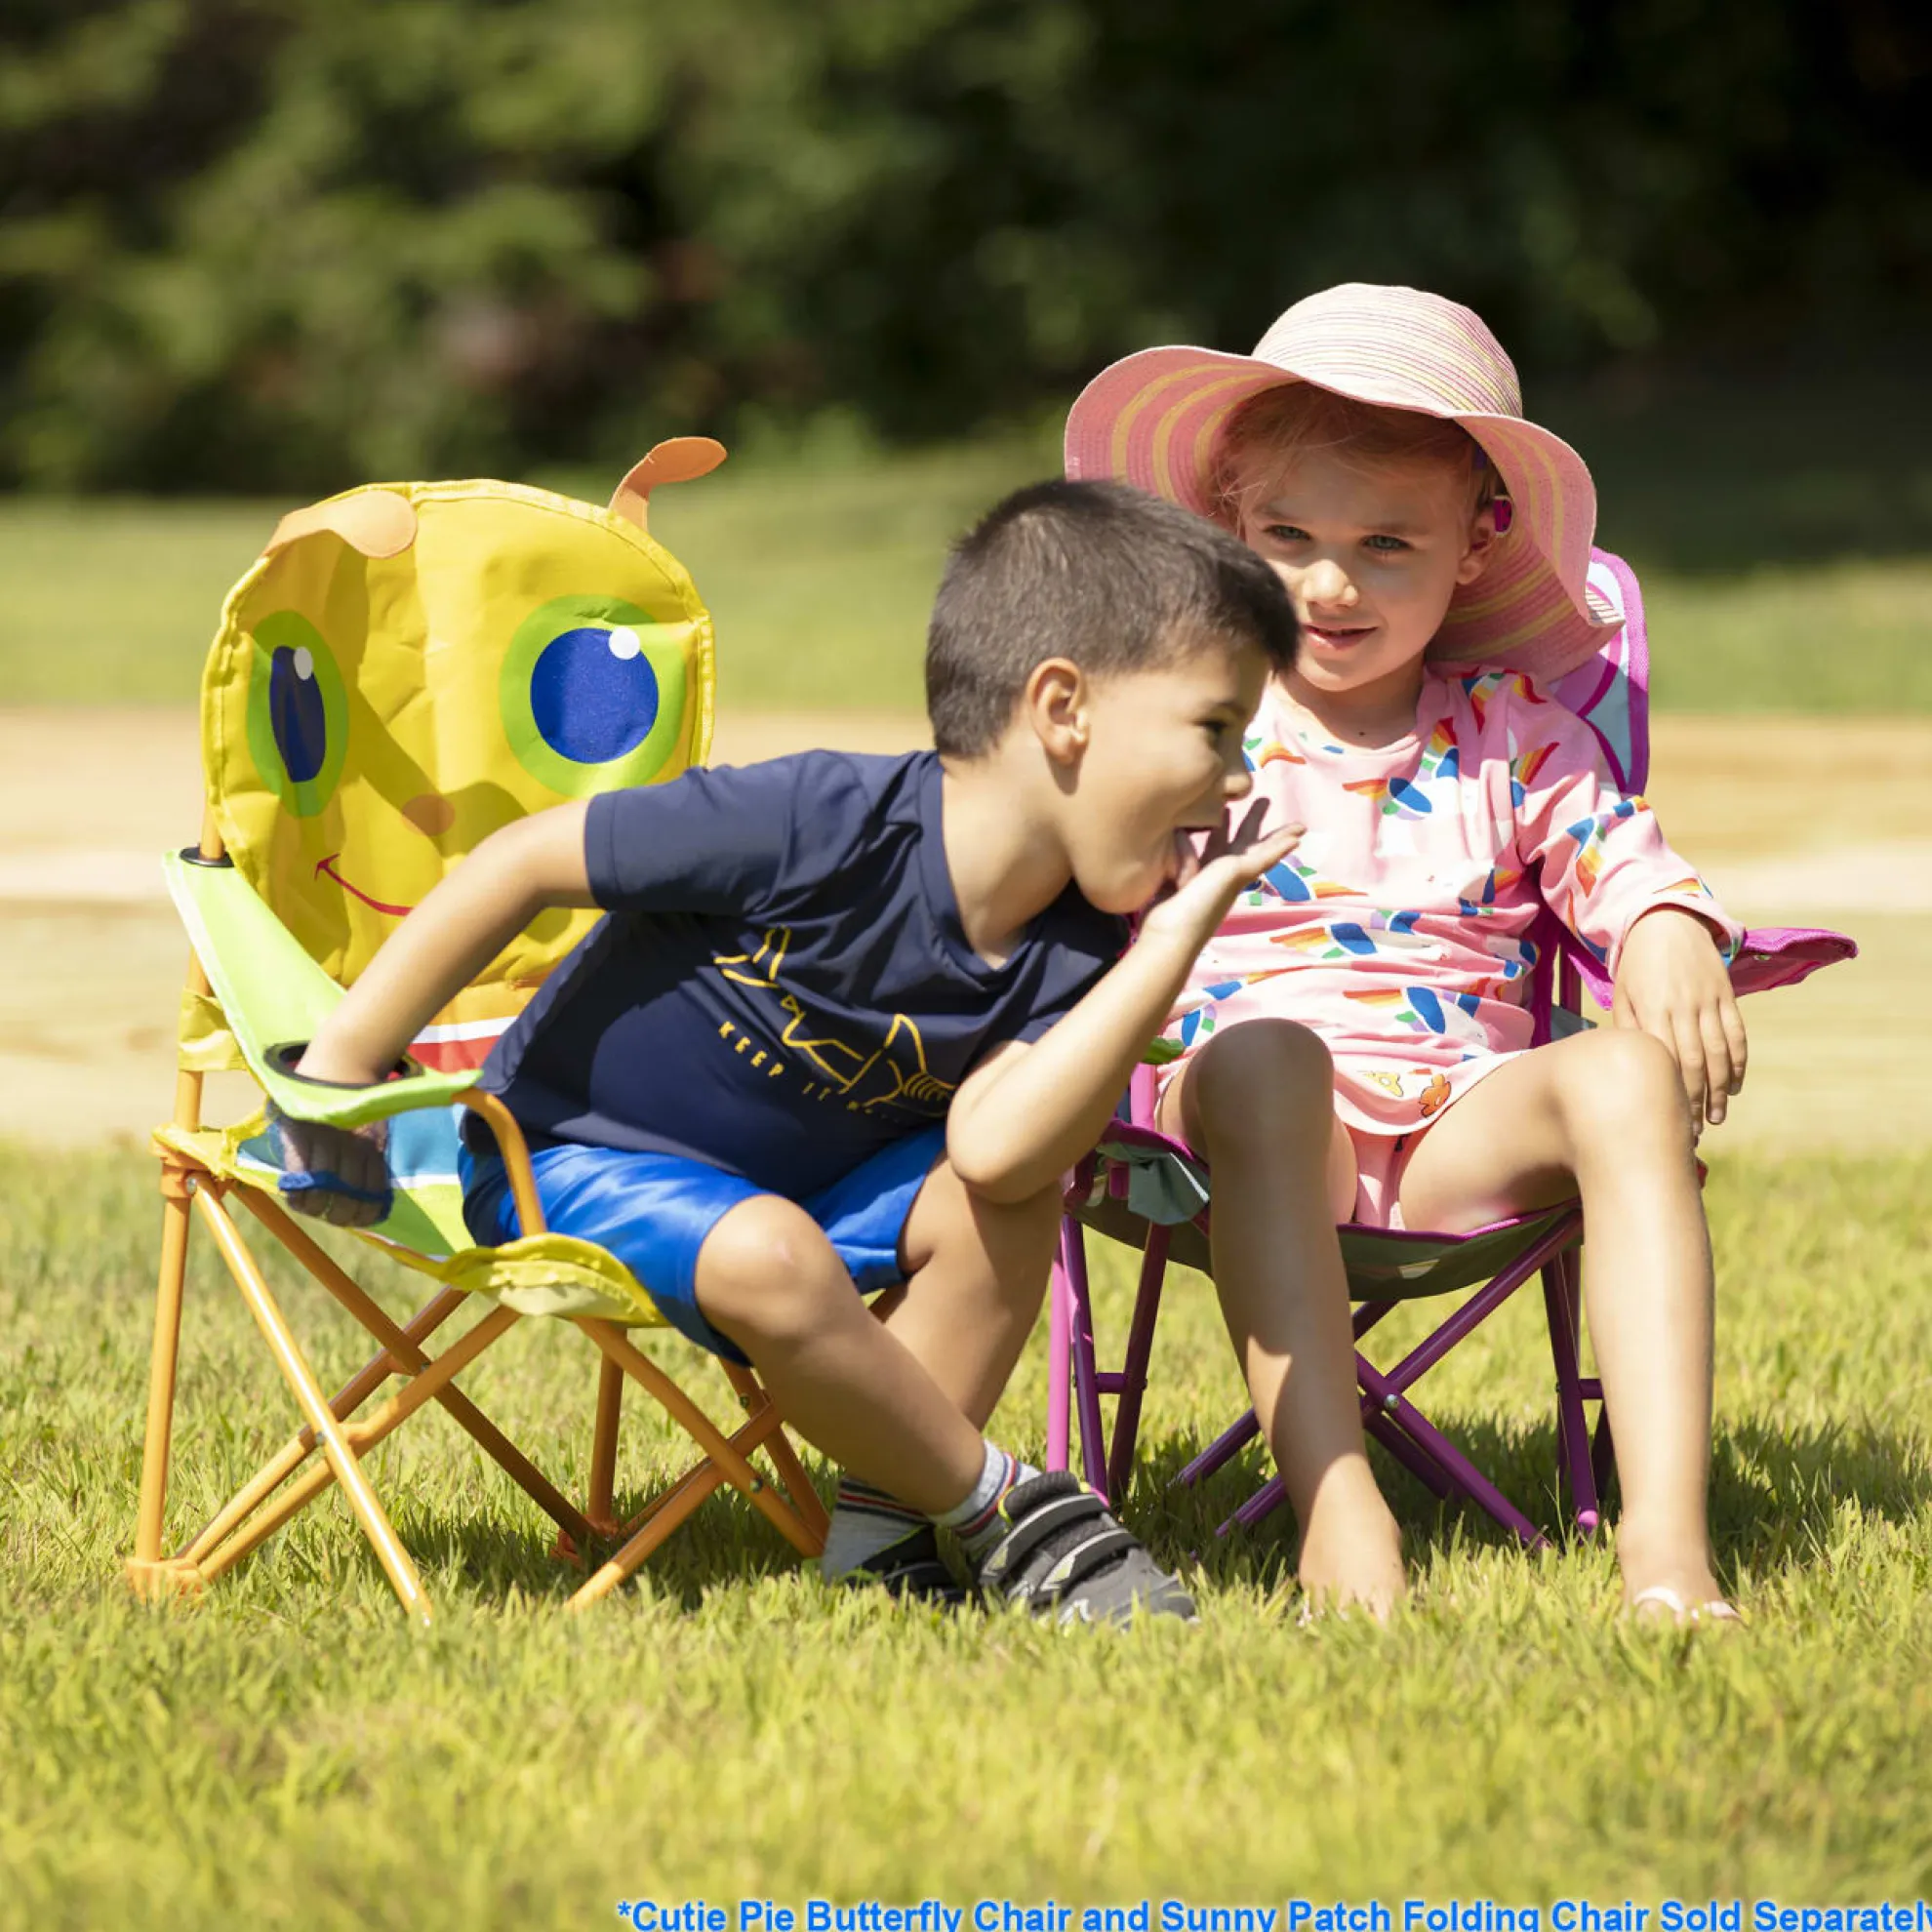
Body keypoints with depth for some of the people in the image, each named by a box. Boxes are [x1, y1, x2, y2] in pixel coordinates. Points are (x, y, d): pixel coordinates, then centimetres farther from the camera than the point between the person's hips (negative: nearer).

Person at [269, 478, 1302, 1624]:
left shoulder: (1071, 949, -9)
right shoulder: (827, 823, -29)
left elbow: (996, 1148, -29)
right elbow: (529, 863, -22)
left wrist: (1180, 936, -28)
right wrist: (342, 1069, -18)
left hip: (795, 1183, 7)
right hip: (576, 1159, -7)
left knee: (1019, 1196, -15)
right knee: (771, 1260, -35)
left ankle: (880, 1522, -9)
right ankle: (1004, 1510, -14)